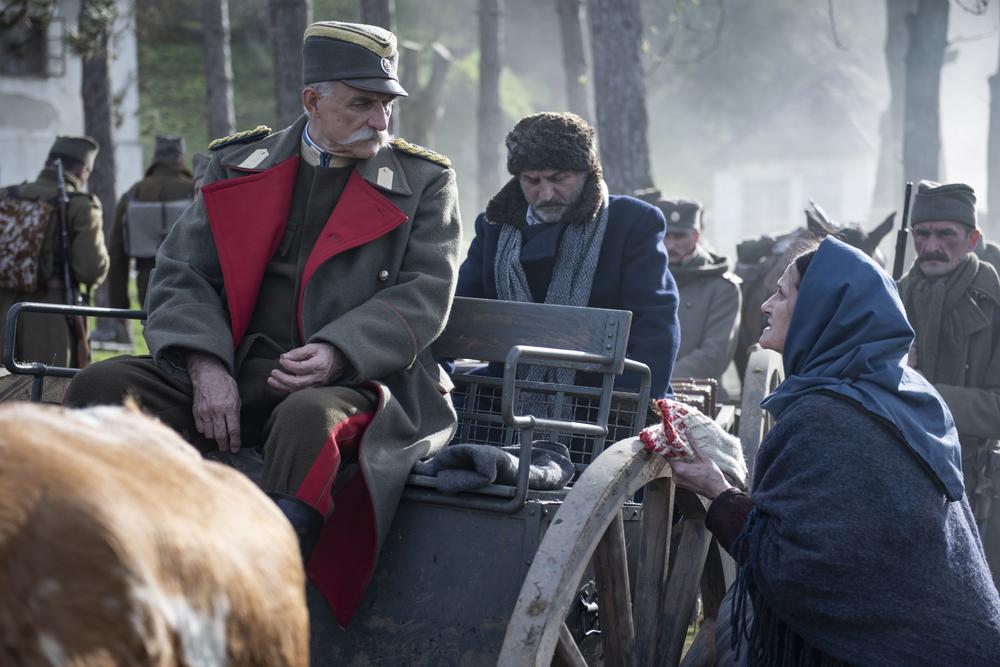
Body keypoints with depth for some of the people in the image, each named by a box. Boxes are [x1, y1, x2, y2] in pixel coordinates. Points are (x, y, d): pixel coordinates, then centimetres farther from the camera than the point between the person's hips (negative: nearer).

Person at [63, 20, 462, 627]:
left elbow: (424, 295, -2)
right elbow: (181, 273, 8)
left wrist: (335, 353, -19)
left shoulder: (424, 182, 8)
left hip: (352, 380, -3)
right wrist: (207, 366, -11)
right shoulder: (242, 165, 15)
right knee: (101, 387, -19)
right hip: (239, 369, 4)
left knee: (308, 418, -39)